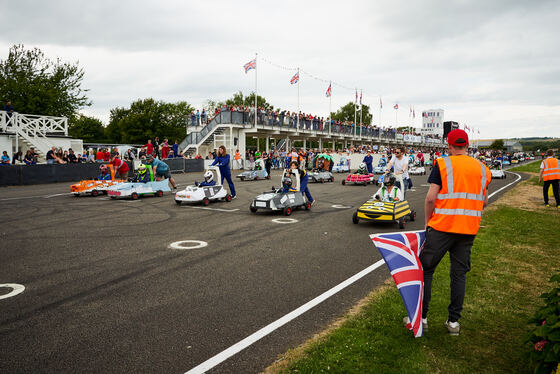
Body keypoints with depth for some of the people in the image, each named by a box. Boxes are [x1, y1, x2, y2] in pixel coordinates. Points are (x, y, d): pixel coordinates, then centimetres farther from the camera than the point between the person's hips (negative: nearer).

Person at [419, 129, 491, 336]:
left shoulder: (442, 164, -6)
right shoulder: (482, 168, 9)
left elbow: (431, 197, -12)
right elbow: (484, 201, 14)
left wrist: (427, 221, 1)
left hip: (442, 226, -5)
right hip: (469, 229, 5)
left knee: (425, 269, 7)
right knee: (459, 273, 12)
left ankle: (421, 317, 12)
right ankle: (454, 321, 18)